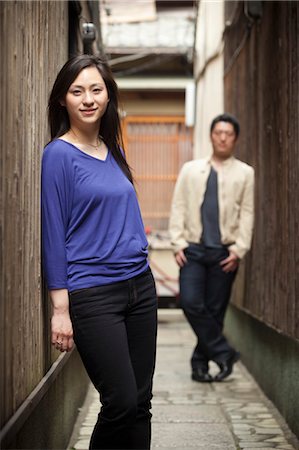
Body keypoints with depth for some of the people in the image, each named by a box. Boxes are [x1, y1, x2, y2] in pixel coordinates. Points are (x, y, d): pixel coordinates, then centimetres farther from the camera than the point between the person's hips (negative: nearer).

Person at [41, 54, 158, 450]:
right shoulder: (58, 154, -7)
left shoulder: (113, 152, 12)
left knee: (141, 402, 7)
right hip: (92, 294, -6)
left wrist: (142, 279, 16)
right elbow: (53, 232, -9)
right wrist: (60, 309, -13)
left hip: (140, 285, 7)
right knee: (121, 403, -9)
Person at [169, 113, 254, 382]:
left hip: (224, 252, -1)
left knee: (215, 310, 2)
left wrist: (239, 249, -7)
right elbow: (178, 207, 9)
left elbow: (247, 213, 2)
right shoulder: (190, 169, 11)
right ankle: (223, 353, -2)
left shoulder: (245, 173, 6)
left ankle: (200, 363, 16)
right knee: (191, 302, -14)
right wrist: (178, 242, -1)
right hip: (193, 249, 1)